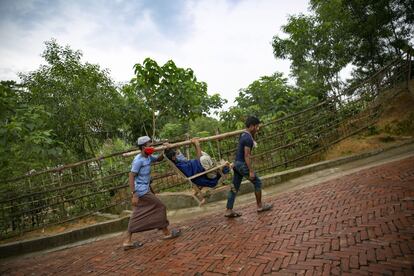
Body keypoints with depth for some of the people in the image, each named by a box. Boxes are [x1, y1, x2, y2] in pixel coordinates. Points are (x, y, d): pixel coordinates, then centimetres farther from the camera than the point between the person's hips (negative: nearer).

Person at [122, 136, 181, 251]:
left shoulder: (148, 157, 8)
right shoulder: (138, 160, -17)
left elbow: (158, 159, 24)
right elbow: (131, 177, -19)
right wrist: (134, 194, -23)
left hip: (145, 189, 9)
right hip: (142, 190, -9)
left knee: (137, 216, 11)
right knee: (160, 207, 2)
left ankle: (127, 241, 18)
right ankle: (167, 233, 17)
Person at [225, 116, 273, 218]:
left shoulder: (243, 134, 11)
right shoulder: (248, 138, -18)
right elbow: (247, 156, -21)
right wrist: (251, 171, -20)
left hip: (237, 163, 9)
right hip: (243, 164, -9)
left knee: (234, 187, 9)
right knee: (257, 182, 6)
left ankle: (229, 211, 12)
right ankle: (260, 206, 18)